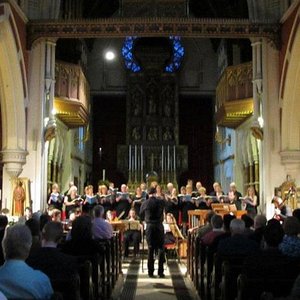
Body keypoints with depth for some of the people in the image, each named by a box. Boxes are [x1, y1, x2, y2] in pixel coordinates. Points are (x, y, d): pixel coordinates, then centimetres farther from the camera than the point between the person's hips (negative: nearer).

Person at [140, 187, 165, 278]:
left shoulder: (144, 203, -3)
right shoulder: (161, 202, -6)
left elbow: (141, 216, 8)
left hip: (149, 227, 1)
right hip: (159, 227, -1)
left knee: (150, 249, 7)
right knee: (161, 249, 5)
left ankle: (150, 272, 8)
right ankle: (160, 272, 2)